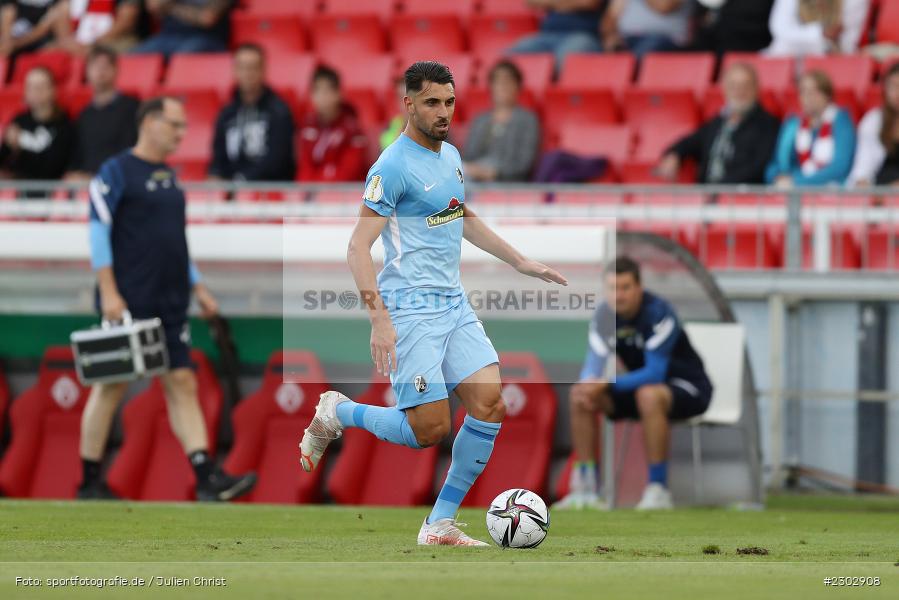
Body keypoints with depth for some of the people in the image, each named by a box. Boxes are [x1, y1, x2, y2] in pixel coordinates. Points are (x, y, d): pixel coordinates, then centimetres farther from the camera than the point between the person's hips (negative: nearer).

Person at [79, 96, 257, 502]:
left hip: (170, 303, 7)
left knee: (182, 384, -1)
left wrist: (199, 288, 19)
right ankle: (90, 483, 6)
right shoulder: (117, 171, -6)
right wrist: (109, 292, -18)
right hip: (129, 301, -7)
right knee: (111, 387, -2)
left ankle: (208, 479, -9)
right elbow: (99, 234, -11)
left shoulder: (169, 178, 17)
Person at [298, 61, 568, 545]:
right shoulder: (394, 166, -13)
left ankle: (440, 525, 1)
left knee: (490, 404, -8)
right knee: (430, 429, -12)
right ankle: (336, 413, 15)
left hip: (454, 304, 8)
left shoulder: (450, 156, 14)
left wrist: (521, 262, 30)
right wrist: (379, 318, -27)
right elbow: (359, 246, -18)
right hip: (410, 308, -8)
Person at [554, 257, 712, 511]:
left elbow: (654, 373, -31)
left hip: (687, 387, -7)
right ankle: (586, 487, -8)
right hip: (641, 383, 7)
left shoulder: (658, 313, -26)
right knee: (578, 397, -11)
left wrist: (606, 385, -40)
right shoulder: (604, 315, -7)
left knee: (648, 395, -39)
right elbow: (593, 365, -9)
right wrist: (588, 385, -33)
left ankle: (658, 489, -31)